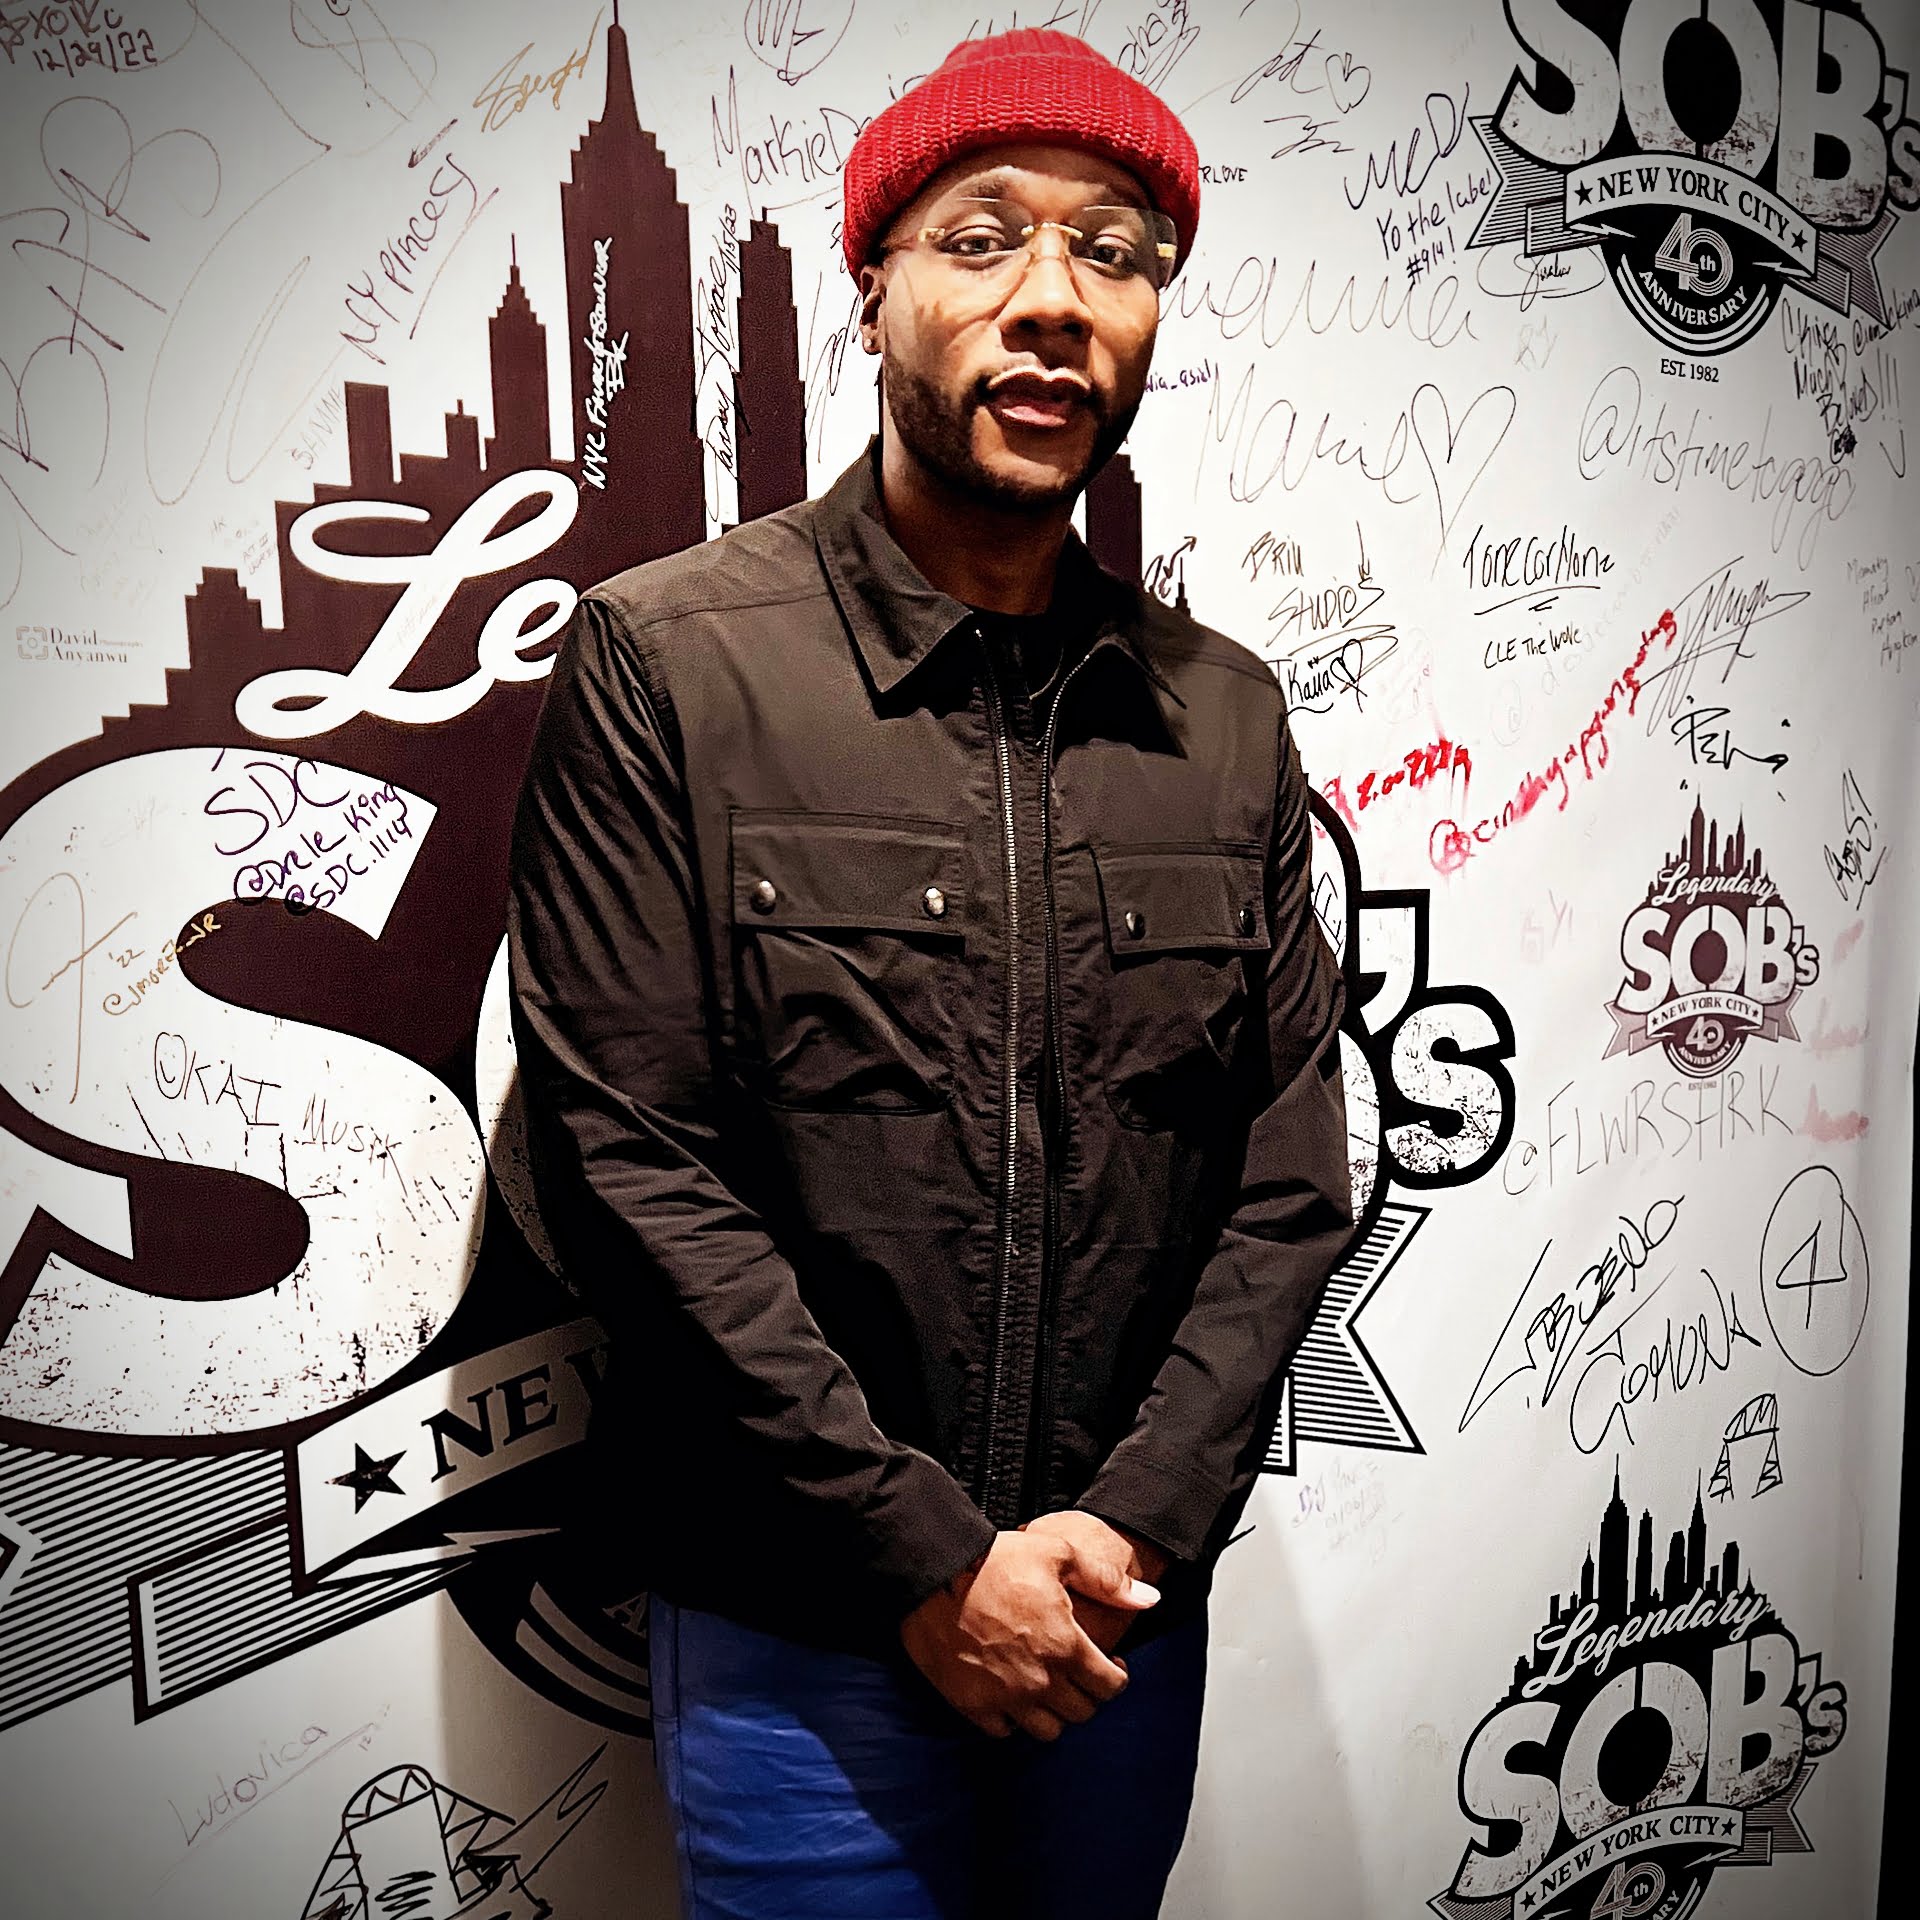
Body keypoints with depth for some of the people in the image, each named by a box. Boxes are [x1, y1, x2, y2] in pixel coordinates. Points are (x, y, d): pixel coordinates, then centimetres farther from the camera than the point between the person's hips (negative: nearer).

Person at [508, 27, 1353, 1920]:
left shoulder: (1226, 715, 2)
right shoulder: (663, 663, -9)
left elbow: (1291, 1181, 3)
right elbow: (625, 1161, -13)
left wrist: (1131, 1523, -8)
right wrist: (928, 1554, -13)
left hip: (1126, 1608, 4)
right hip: (797, 1623, -3)